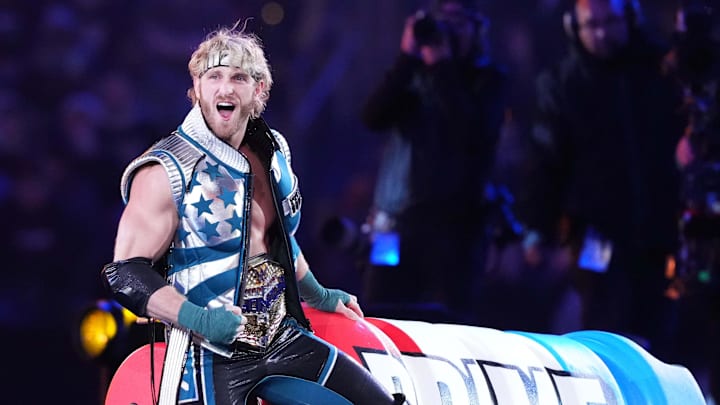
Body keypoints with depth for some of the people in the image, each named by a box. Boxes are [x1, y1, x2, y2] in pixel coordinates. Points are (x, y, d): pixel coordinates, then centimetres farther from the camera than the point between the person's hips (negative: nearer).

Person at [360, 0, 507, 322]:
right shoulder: (412, 74, 16)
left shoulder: (488, 79, 8)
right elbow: (373, 118, -1)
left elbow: (477, 135, -11)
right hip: (396, 219, 3)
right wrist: (407, 58, -8)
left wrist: (442, 67, -10)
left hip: (453, 223, -3)